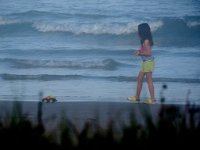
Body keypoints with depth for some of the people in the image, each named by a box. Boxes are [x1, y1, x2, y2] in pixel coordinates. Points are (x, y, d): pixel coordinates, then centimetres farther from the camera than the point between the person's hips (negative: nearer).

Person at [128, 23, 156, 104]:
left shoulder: (146, 41, -18)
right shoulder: (145, 40, 10)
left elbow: (148, 52, -22)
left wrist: (139, 53, -13)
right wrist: (139, 51, 5)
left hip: (148, 62, -10)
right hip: (145, 62, 10)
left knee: (149, 80, -6)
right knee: (139, 78, 15)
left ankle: (152, 99, -3)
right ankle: (137, 97, 22)